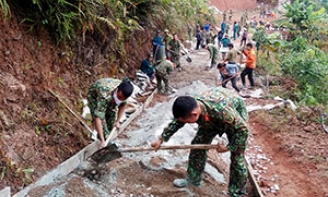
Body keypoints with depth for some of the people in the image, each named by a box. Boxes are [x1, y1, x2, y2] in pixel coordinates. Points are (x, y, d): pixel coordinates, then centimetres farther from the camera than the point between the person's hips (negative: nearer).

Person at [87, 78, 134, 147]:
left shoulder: (124, 91, -29)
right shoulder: (105, 96, -47)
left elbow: (123, 104, -6)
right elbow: (98, 117, -49)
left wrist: (117, 121, -7)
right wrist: (102, 140, -50)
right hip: (94, 95, -5)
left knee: (112, 114, -2)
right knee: (101, 119, -18)